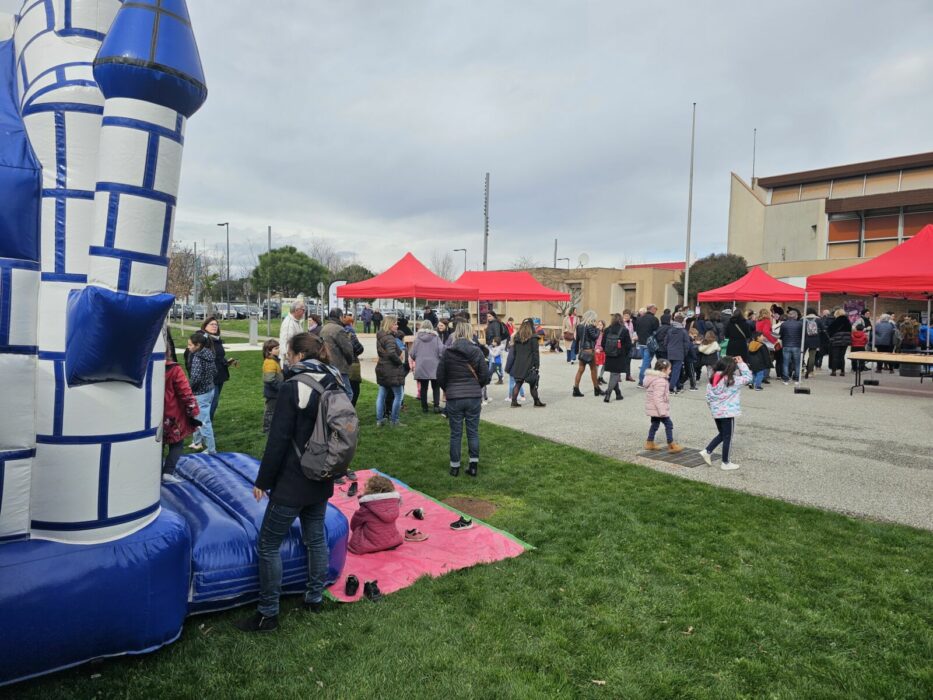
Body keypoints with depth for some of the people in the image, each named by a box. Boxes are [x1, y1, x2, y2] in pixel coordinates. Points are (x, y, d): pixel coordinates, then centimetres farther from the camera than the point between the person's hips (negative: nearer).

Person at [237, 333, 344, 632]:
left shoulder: (292, 388, -18)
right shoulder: (334, 386, 3)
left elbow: (278, 440, -18)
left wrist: (262, 481, -8)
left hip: (292, 483, -7)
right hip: (322, 481, 7)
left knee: (268, 545, 6)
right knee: (316, 538, 20)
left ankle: (267, 614, 15)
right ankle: (315, 598, 32)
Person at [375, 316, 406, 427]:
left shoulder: (380, 337, 11)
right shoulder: (389, 338, -19)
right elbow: (392, 353, -33)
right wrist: (400, 361, -15)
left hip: (382, 369, 9)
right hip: (392, 371, -9)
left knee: (381, 395, 13)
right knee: (398, 396, 2)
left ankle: (379, 420, 16)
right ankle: (394, 421, 6)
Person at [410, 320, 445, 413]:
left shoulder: (417, 338, 0)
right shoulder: (435, 337, -4)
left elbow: (412, 354, -1)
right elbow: (441, 350, -11)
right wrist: (440, 360, 8)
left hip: (421, 367, 1)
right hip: (434, 367, -1)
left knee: (423, 388, 10)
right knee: (435, 387, 9)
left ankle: (424, 407, 12)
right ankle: (436, 406, 0)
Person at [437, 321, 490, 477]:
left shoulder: (448, 352, -5)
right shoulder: (477, 351, -4)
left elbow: (440, 376, -1)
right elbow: (485, 375, -2)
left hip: (454, 398, 0)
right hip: (474, 397, 0)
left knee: (456, 433, 9)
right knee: (473, 432, 10)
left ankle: (454, 466, 16)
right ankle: (474, 466, 14)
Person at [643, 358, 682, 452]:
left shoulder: (654, 378, 11)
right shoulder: (660, 381, -22)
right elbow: (658, 397, -27)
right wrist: (662, 411, -26)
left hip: (653, 408, 10)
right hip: (658, 408, -10)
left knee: (655, 424, 18)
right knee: (668, 424, -3)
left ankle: (649, 443, 25)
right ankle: (671, 445, 2)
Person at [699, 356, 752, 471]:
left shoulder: (712, 380, 2)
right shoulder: (732, 381, -16)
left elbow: (708, 397, 6)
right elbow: (747, 378, -8)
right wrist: (741, 363, -4)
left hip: (716, 413, 6)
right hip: (728, 413, -6)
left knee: (722, 434, 24)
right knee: (727, 437, 6)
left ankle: (707, 451, 15)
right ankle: (725, 463, 15)